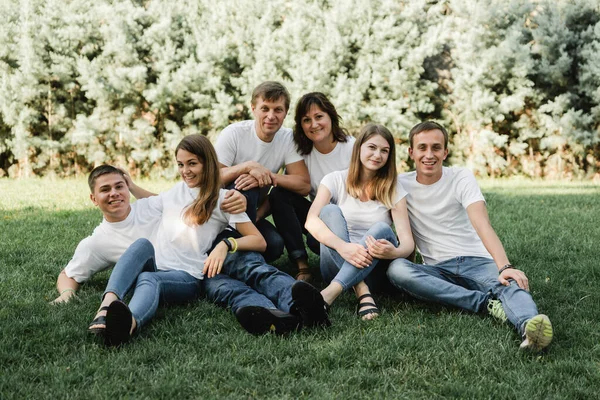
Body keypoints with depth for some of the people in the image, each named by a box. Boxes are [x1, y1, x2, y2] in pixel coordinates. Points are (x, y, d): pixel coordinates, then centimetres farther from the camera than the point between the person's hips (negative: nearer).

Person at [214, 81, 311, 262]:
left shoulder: (287, 138, -6)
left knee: (275, 244, -26)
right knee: (246, 189, -34)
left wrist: (268, 175, -29)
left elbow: (304, 185, -14)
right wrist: (249, 166, -35)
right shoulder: (234, 133, -15)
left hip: (255, 212, 3)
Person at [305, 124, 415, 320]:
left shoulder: (393, 190, 4)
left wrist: (394, 252, -33)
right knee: (330, 210, -24)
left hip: (373, 267, 0)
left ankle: (330, 293, -47)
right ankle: (362, 292, -37)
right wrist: (342, 246, -36)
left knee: (382, 229, -29)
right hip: (338, 265, 0)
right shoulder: (335, 180, 1)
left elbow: (408, 242, -7)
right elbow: (311, 221, -17)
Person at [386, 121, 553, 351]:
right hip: (436, 269, 2)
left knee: (512, 282, -34)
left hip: (476, 262, -1)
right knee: (395, 269, -32)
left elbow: (482, 224, -18)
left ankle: (528, 326, -69)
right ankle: (488, 302, -35)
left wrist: (504, 267, -34)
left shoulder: (462, 178, -2)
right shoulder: (401, 185, 5)